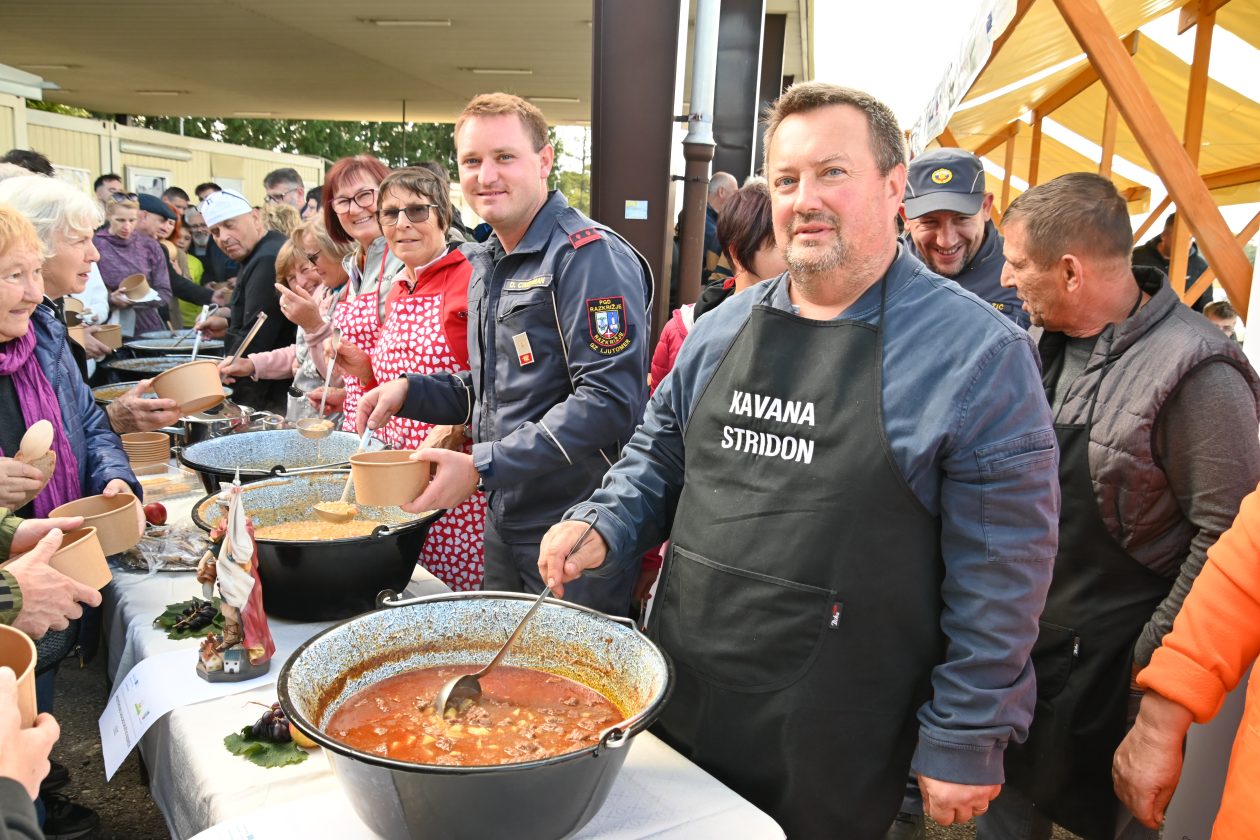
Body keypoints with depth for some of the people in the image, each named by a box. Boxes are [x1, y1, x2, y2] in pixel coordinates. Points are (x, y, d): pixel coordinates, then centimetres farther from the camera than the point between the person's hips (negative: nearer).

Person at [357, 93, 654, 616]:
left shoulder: (589, 256, -16)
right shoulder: (485, 264, 13)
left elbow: (609, 399, -25)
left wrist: (484, 465, -25)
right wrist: (409, 391, 4)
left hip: (576, 532, -8)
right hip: (504, 523, 9)